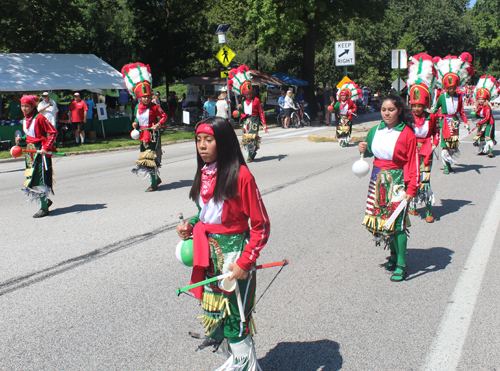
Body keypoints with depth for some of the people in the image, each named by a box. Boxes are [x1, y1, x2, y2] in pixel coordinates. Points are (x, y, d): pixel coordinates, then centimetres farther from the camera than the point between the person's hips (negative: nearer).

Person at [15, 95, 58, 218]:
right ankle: (46, 201, 26)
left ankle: (44, 208, 0)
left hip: (40, 151, -8)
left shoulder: (39, 118, -12)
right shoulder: (25, 120, 12)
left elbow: (53, 132, -13)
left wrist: (46, 147, -18)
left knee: (40, 179, -7)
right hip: (30, 151, 8)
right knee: (31, 178, 9)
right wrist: (21, 139, 5)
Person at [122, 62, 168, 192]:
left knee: (150, 158, -10)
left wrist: (159, 124, -19)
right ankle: (157, 179, 29)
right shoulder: (138, 107, 6)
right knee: (145, 156, 13)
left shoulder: (154, 107, -11)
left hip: (153, 135, -7)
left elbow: (164, 116, -3)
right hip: (143, 135, 7)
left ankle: (154, 183, -4)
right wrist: (135, 123, -1)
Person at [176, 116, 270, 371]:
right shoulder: (204, 172, 4)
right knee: (215, 310, 17)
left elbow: (261, 225, -15)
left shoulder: (240, 175, -18)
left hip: (234, 252, -7)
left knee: (234, 315, 3)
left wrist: (245, 262, -19)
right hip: (209, 254, 7)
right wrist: (190, 226, 1)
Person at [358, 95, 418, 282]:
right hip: (377, 179, 6)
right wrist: (363, 149, -2)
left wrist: (411, 188, -17)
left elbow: (413, 163, -11)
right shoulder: (375, 131, 5)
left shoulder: (407, 134, -10)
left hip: (396, 181, -6)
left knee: (396, 223, -7)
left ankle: (401, 265, 3)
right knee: (380, 219, 10)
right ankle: (394, 254, 30)